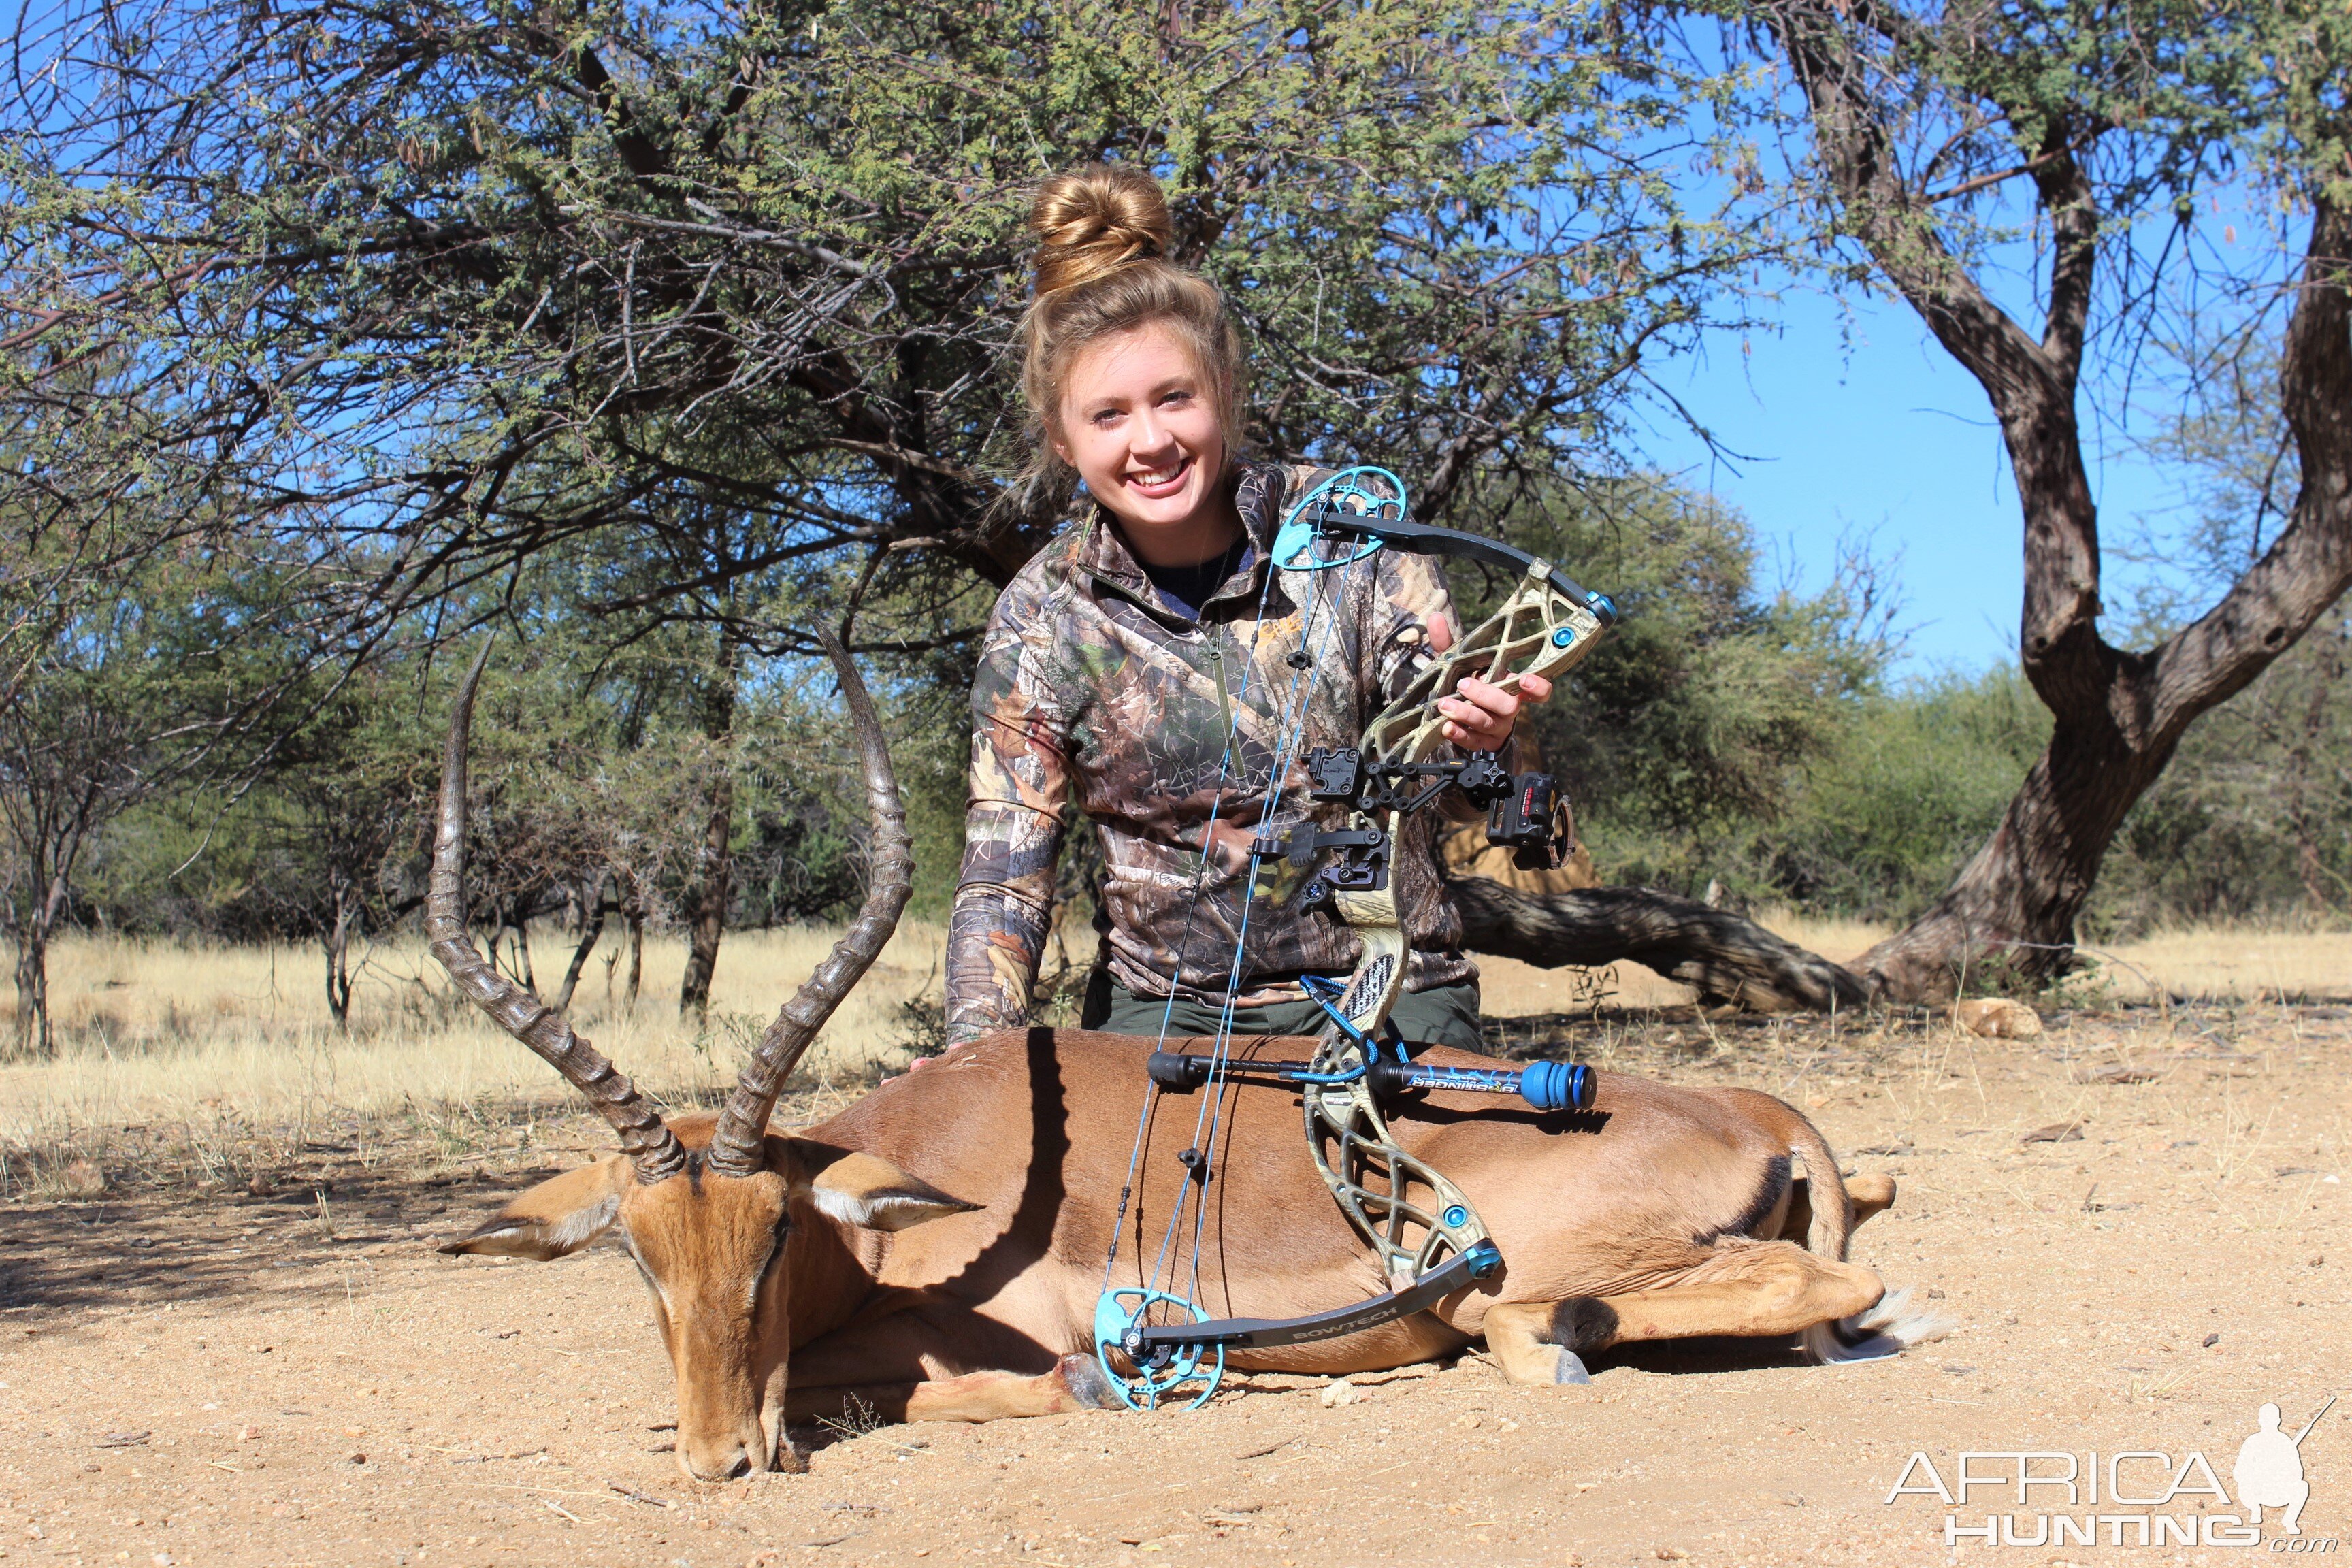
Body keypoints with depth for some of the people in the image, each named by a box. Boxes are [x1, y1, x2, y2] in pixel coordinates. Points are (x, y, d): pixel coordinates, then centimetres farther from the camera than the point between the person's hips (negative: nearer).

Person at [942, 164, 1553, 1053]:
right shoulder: (1042, 618, -4)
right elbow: (1003, 871, -2)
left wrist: (1475, 739, -29)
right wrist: (975, 1047, -18)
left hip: (1390, 999, -1)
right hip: (1165, 1012, 1)